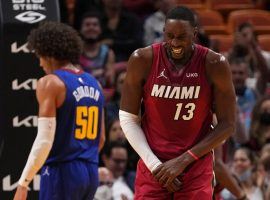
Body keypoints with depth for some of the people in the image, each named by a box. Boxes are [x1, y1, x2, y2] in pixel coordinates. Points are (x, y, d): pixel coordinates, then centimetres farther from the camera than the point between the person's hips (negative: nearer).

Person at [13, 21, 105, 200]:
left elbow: (45, 140, -17)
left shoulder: (50, 83, -9)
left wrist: (23, 183, -15)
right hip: (91, 172, 7)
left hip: (61, 172, -7)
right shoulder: (93, 84, 13)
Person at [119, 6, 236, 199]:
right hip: (153, 165, 1)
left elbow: (228, 125, -5)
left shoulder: (214, 65, -10)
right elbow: (128, 118, -1)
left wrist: (183, 161, -11)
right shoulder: (143, 60, -8)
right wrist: (155, 165, -9)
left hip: (196, 168, -1)